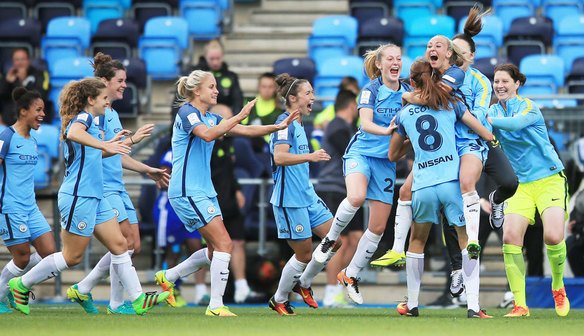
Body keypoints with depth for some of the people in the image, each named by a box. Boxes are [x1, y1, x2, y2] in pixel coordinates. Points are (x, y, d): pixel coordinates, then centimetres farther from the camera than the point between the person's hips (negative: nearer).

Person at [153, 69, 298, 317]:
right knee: (224, 243, -14)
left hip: (204, 191, 9)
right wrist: (240, 116, -30)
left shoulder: (210, 118, 15)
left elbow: (246, 130, 12)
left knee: (215, 250, 12)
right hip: (187, 192, -9)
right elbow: (208, 134, -30)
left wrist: (278, 127, 0)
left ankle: (167, 277, 25)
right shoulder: (187, 112, -11)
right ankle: (215, 306, -12)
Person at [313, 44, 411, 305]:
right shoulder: (371, 89, -7)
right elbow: (366, 124, -19)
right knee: (356, 197, -36)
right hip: (361, 152, -4)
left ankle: (351, 275, 17)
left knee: (379, 226, 1)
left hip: (386, 161, 4)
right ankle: (330, 239, -10)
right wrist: (387, 131, -37)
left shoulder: (408, 92, 3)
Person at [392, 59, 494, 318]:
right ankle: (473, 305, -3)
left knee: (417, 241, 21)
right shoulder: (452, 104, 8)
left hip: (422, 187, 2)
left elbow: (393, 155, 25)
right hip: (452, 181, -2)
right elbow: (487, 134, 4)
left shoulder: (404, 115, 13)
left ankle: (412, 304, 24)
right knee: (467, 240, 7)